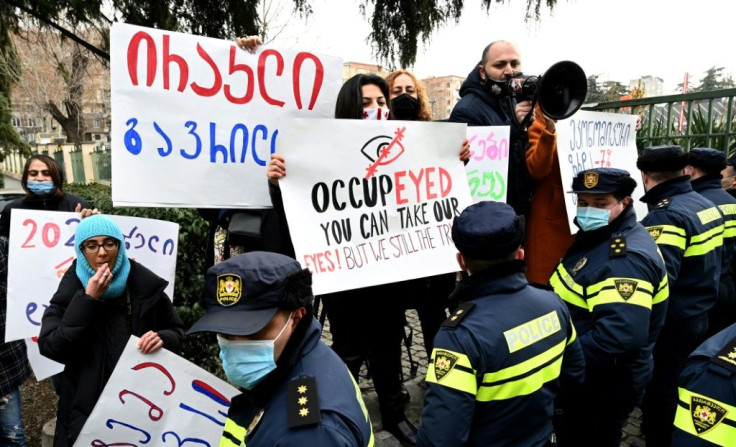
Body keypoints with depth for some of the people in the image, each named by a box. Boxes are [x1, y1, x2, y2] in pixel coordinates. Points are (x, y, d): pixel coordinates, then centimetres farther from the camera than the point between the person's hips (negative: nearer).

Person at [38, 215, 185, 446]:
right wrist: (88, 299, -21)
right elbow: (51, 347, -15)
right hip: (86, 405, 0)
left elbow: (176, 332, 1)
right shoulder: (70, 290, -6)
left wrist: (162, 339, -21)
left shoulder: (145, 284, -7)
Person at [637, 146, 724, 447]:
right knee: (681, 395, 25)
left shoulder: (667, 216, -24)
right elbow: (706, 263, 13)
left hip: (670, 325, -9)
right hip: (698, 316, 9)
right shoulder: (706, 204, 4)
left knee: (659, 399, 8)